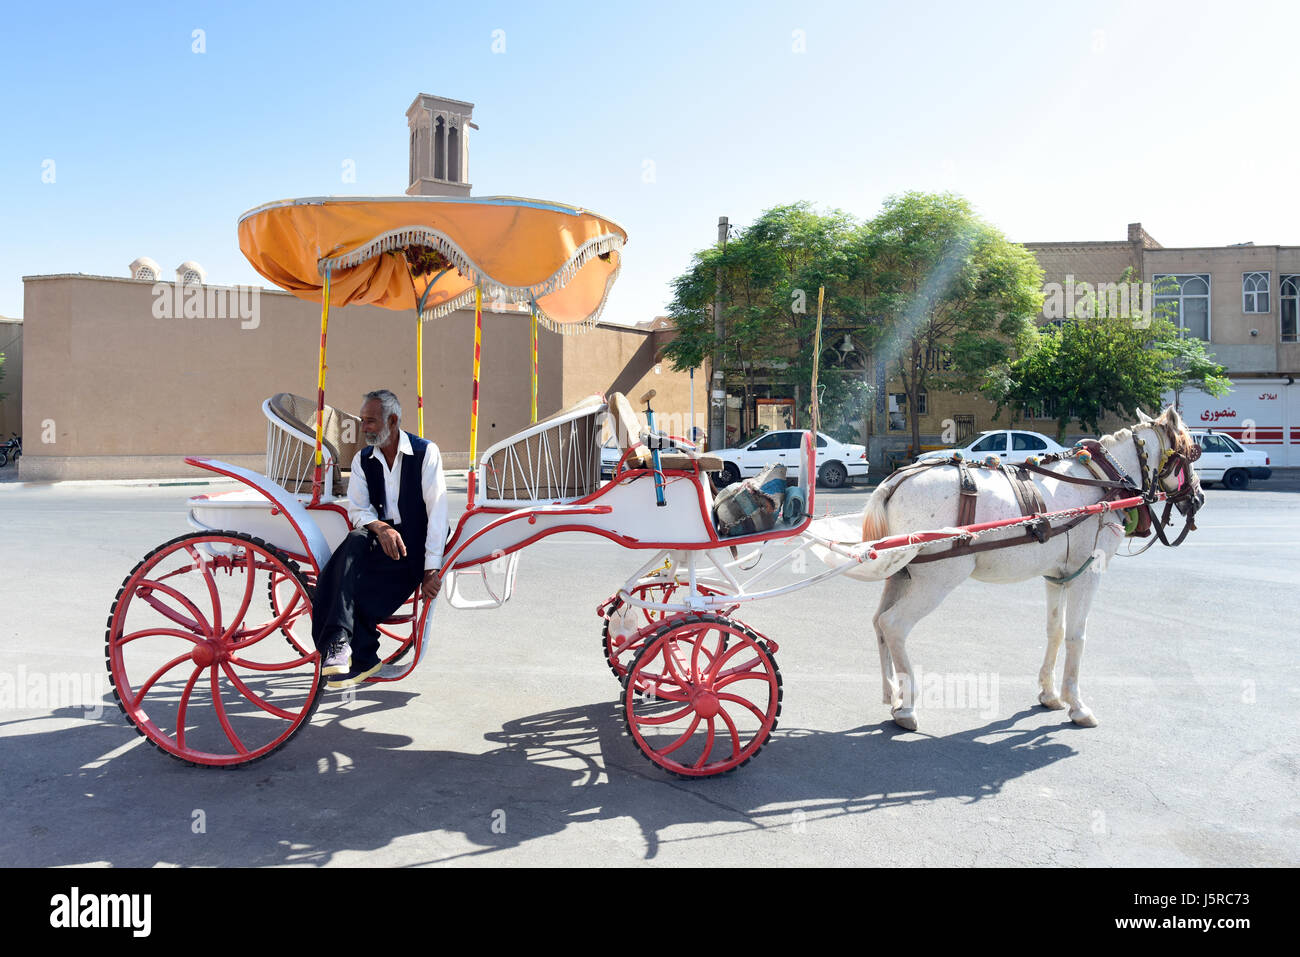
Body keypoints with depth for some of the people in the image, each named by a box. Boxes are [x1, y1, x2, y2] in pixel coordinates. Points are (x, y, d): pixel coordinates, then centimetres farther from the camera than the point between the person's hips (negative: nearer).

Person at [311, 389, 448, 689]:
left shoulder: (425, 452, -3)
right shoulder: (363, 460, 12)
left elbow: (437, 510, -10)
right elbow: (357, 509, 5)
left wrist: (432, 569, -18)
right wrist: (380, 528, -21)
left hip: (416, 541, -4)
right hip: (380, 538, 4)